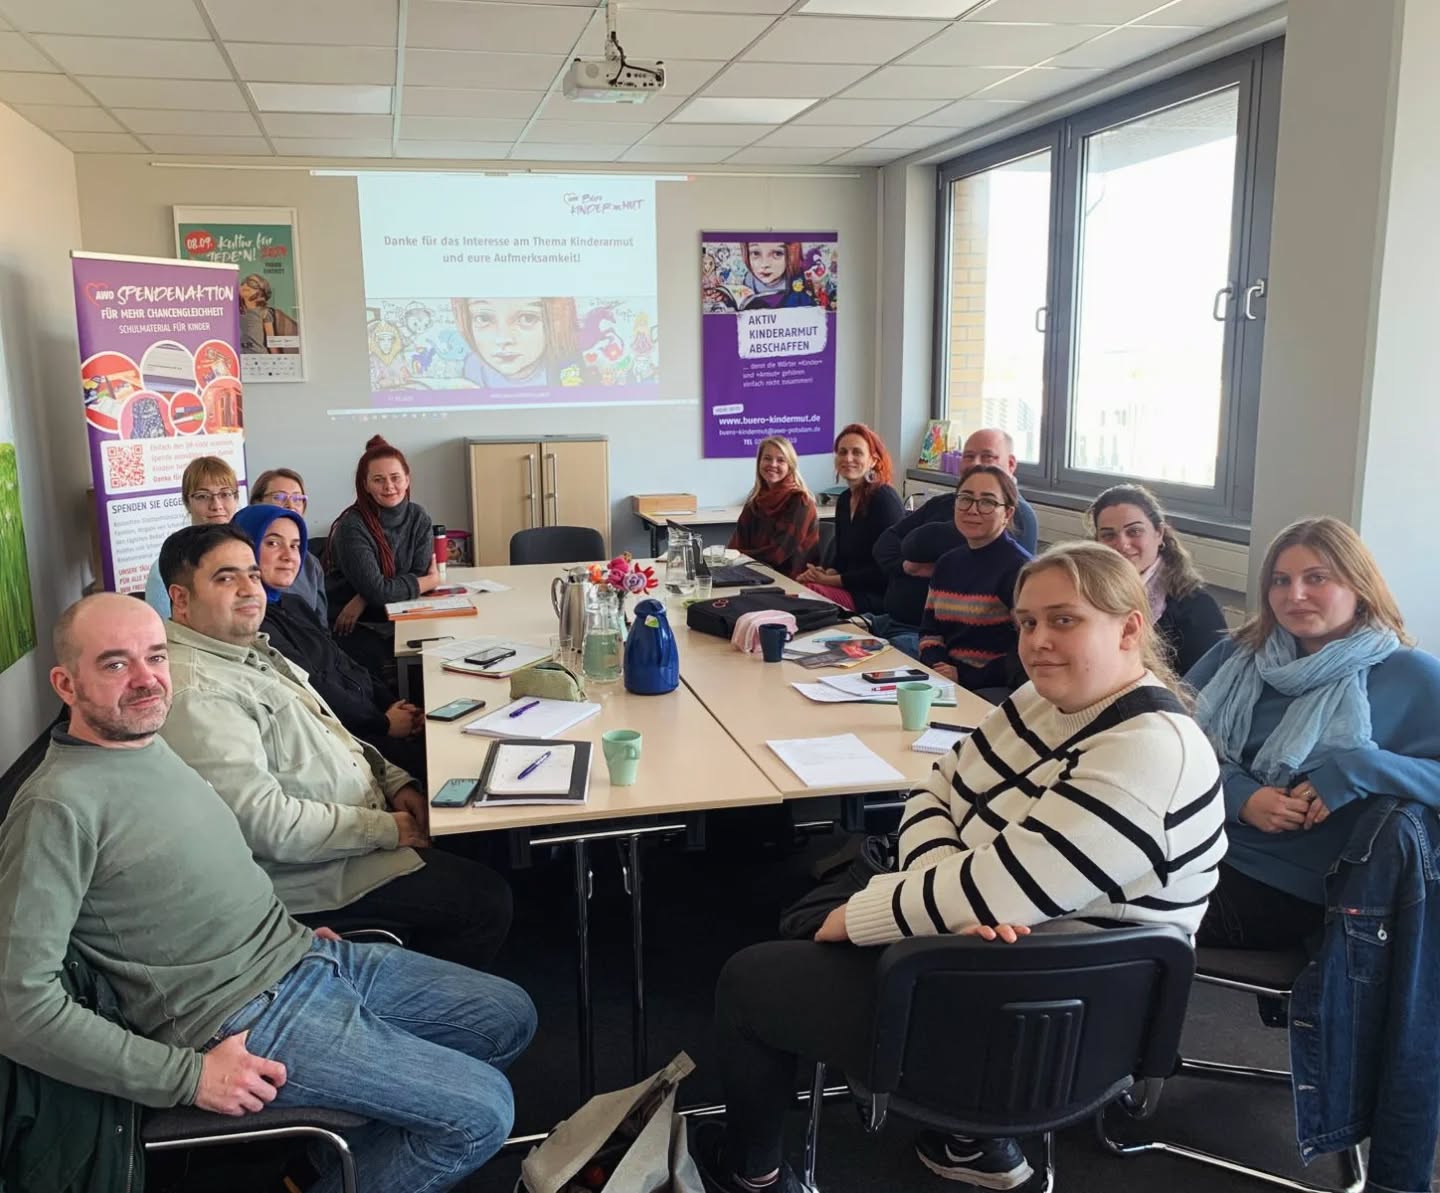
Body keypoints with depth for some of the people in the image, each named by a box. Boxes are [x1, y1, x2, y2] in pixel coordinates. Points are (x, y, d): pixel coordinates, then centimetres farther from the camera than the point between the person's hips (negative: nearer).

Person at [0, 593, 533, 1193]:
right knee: (483, 1111, -12)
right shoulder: (59, 806, -20)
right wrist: (187, 1075, -21)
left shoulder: (148, 740, 8)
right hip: (247, 1020, -9)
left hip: (304, 956, 9)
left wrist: (286, 931, 13)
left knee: (510, 1017, 12)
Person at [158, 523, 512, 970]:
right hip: (313, 869, -10)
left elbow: (328, 733, 19)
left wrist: (394, 781, 4)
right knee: (487, 900, -11)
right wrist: (384, 829, -21)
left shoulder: (252, 649, 9)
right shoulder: (196, 694, -25)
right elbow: (264, 821, -29)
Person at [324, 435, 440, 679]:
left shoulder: (418, 519, 4)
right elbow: (376, 590, -19)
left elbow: (419, 575, -4)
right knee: (388, 663, -30)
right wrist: (431, 581, -6)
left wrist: (364, 600, -16)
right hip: (349, 626, -5)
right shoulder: (353, 526, -13)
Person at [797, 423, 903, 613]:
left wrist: (831, 580, -14)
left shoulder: (885, 500, -12)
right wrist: (826, 574, -4)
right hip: (851, 588, 7)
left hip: (877, 596, -7)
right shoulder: (844, 500, 13)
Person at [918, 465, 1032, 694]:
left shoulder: (1019, 569, -10)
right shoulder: (948, 562, 14)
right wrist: (936, 668, -3)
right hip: (943, 682, 6)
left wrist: (964, 676, -15)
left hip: (995, 692, -6)